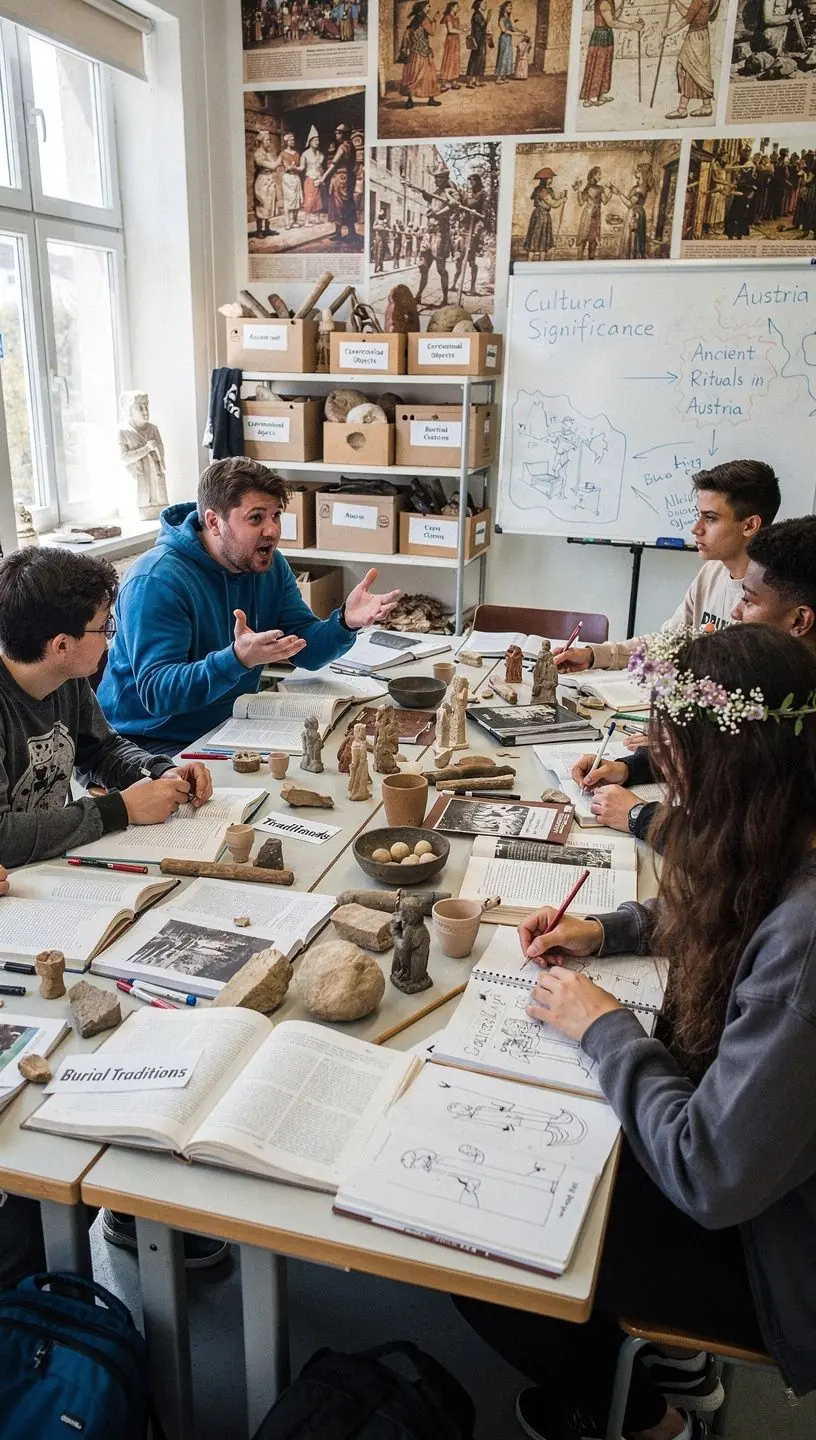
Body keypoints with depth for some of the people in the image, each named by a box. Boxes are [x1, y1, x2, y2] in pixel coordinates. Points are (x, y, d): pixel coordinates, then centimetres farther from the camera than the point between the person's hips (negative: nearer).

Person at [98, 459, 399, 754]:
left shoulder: (270, 565, 4)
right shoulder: (157, 581, -21)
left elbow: (307, 650, 1)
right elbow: (157, 694, -28)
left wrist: (346, 621, -20)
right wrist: (237, 659, -42)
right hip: (154, 742, -7)